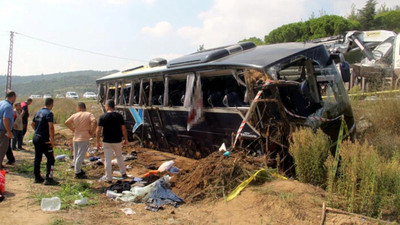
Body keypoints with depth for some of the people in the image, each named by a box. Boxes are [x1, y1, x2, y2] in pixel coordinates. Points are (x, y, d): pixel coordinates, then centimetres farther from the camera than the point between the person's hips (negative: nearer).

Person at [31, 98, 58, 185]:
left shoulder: (38, 112, 11)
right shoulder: (49, 113, -15)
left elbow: (32, 124, 23)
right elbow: (51, 127, -24)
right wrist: (52, 140, -19)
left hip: (35, 137, 9)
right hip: (43, 139, -9)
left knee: (37, 158, 15)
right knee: (51, 159, -2)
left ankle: (37, 177, 23)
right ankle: (48, 179, -3)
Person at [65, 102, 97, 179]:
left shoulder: (75, 115, 4)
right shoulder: (89, 114, -7)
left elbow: (67, 122, 9)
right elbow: (94, 122, -22)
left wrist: (73, 129, 14)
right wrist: (92, 132, -10)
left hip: (75, 138, 5)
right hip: (84, 139, -4)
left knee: (76, 156, 17)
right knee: (80, 156, -1)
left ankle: (79, 170, 29)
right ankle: (77, 173, 3)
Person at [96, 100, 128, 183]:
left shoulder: (102, 117, -8)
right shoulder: (119, 116, -5)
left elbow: (98, 131, -7)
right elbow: (123, 129, -2)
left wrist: (98, 142, 3)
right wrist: (126, 139, 10)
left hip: (107, 142, -2)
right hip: (117, 141, 2)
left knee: (108, 160, 6)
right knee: (119, 156, 23)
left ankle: (108, 178, 14)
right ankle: (123, 173, 28)